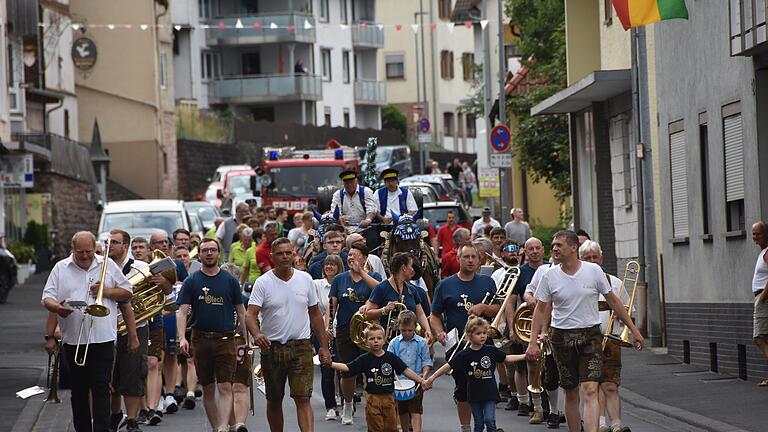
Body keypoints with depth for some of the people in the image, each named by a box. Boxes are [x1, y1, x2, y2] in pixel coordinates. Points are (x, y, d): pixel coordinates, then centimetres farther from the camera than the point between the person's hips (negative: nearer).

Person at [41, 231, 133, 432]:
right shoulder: (61, 268, 8)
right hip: (73, 339, 2)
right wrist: (56, 307, -20)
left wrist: (105, 291, -7)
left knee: (101, 387, -8)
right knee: (78, 389, 8)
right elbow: (47, 298, 3)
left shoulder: (108, 265, 7)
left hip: (102, 338, -2)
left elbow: (127, 292, 9)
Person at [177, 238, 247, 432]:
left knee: (225, 387, -12)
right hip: (201, 340, 1)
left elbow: (241, 312, 10)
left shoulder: (230, 280, 7)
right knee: (208, 389, 8)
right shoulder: (191, 282, 5)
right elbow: (183, 312, -1)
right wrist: (182, 338, -17)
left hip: (225, 339, -1)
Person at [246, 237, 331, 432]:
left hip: (301, 346, 0)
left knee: (303, 398, -11)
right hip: (272, 347, 0)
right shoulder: (263, 283, -4)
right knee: (274, 400, 11)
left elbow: (315, 314, 13)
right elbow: (251, 313, -13)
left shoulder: (305, 279, 5)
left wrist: (324, 346, 11)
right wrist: (256, 334, -34)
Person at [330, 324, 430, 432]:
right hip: (373, 399, -1)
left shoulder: (391, 357, -1)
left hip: (388, 398, 1)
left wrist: (421, 380, -4)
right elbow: (347, 367, -9)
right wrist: (330, 364, -21)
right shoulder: (365, 359, -4)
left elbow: (406, 371, 1)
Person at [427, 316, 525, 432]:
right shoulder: (464, 355, -6)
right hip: (474, 395, 0)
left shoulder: (491, 350, -1)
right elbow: (448, 366, -5)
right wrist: (432, 378, -8)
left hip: (489, 393, 0)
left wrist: (524, 356, 7)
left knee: (489, 420, -11)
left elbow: (507, 358, 12)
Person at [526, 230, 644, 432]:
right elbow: (541, 310, 5)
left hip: (590, 335, -2)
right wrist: (533, 342, -3)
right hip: (562, 338, 2)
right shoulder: (550, 276, 0)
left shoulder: (593, 271, -3)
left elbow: (613, 301, 6)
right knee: (571, 393, 9)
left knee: (590, 390, -15)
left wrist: (633, 329, 7)